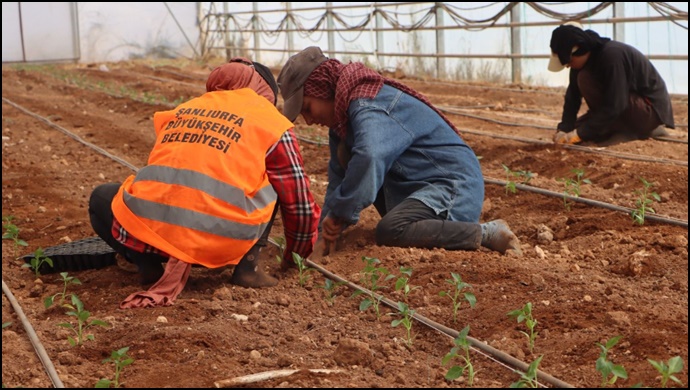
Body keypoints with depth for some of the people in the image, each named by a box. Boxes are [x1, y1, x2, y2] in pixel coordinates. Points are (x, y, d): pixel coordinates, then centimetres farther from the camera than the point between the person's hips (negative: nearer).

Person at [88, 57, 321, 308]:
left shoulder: (183, 110, 25)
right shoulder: (272, 123, 13)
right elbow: (298, 198, 17)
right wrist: (297, 251, 35)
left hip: (148, 230, 2)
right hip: (218, 244, -2)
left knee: (101, 198, 32)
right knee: (270, 184, 25)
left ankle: (148, 264, 9)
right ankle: (247, 264, 10)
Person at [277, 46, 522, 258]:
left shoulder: (368, 108, -21)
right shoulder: (343, 115, 12)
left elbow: (369, 159, -42)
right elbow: (338, 179, 12)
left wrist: (339, 215, -33)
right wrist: (325, 234, 1)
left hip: (454, 183, -10)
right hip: (420, 186, 10)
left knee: (390, 232, -32)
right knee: (345, 155, 9)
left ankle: (487, 234, -18)